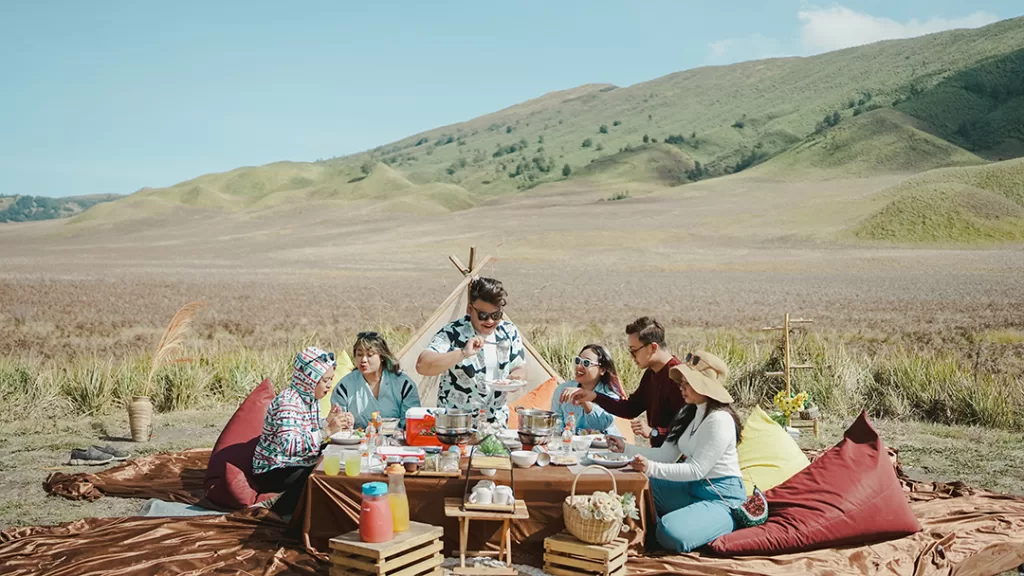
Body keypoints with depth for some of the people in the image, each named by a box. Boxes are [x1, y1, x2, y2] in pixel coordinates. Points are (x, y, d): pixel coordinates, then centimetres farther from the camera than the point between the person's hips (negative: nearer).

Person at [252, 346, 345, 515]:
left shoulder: (311, 398, 6)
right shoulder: (288, 402, -23)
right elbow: (289, 445, -35)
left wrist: (328, 422, -7)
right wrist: (327, 431, -35)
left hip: (298, 464, 9)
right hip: (273, 471, -9)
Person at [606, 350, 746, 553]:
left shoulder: (719, 420, -22)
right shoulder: (688, 413, 7)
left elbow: (697, 470, -24)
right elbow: (666, 455, 5)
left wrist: (651, 468, -33)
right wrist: (626, 448, -4)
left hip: (720, 498, -8)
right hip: (692, 488, 8)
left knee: (671, 533, -28)